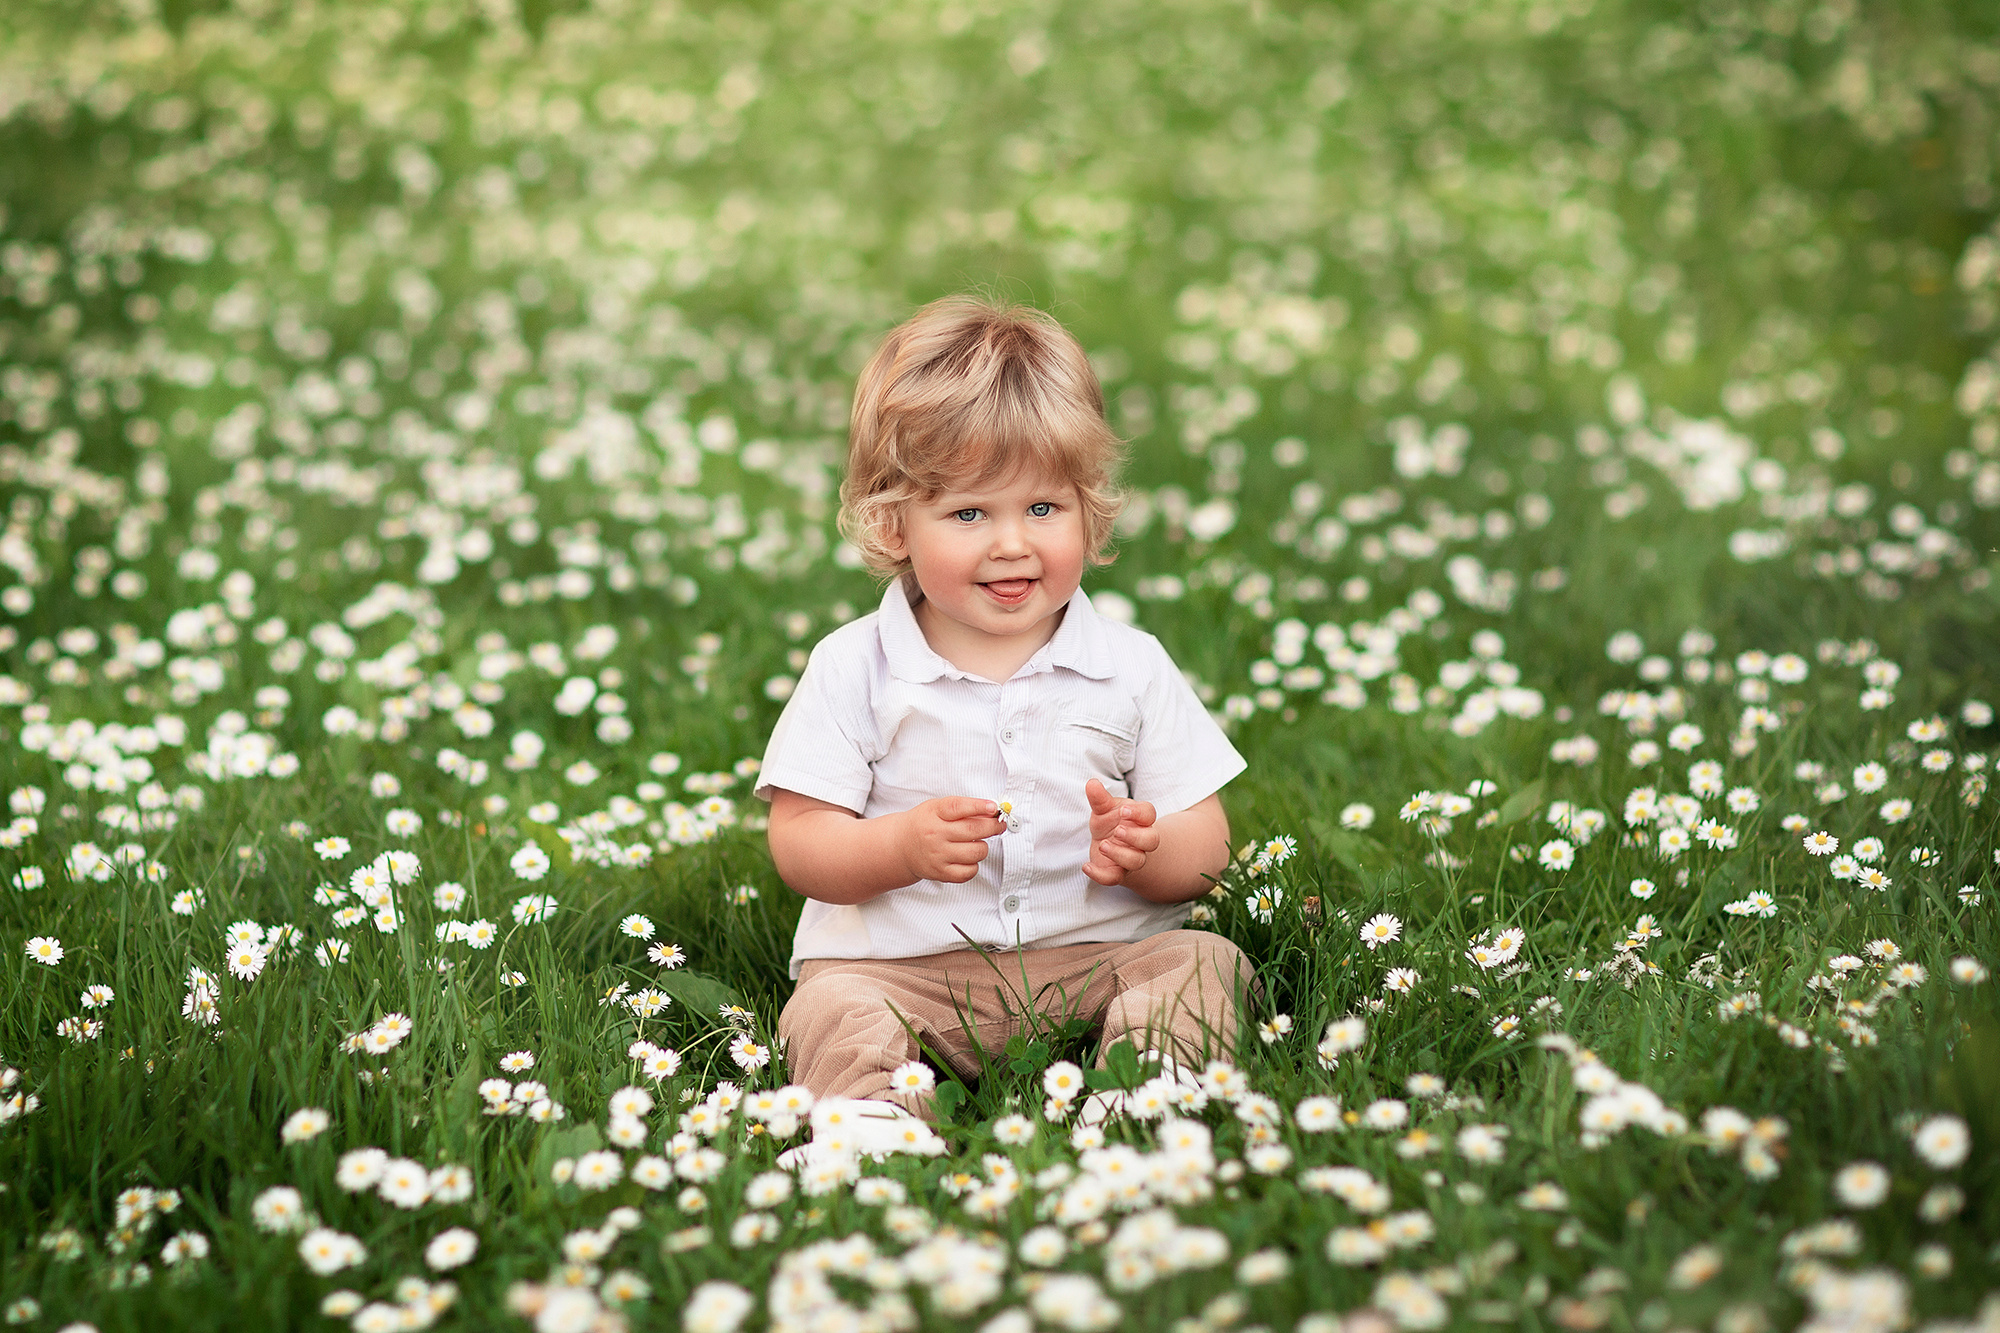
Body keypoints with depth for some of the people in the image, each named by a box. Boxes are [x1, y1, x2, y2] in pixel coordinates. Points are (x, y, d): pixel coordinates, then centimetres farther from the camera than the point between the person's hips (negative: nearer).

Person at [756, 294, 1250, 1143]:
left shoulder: (1132, 667, 4)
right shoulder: (854, 668, 0)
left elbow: (1205, 849, 3)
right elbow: (799, 847, -4)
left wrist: (1147, 852, -21)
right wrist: (901, 845, -24)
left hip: (1096, 956, 2)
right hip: (901, 966, -1)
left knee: (1202, 963, -20)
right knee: (831, 1008, -27)